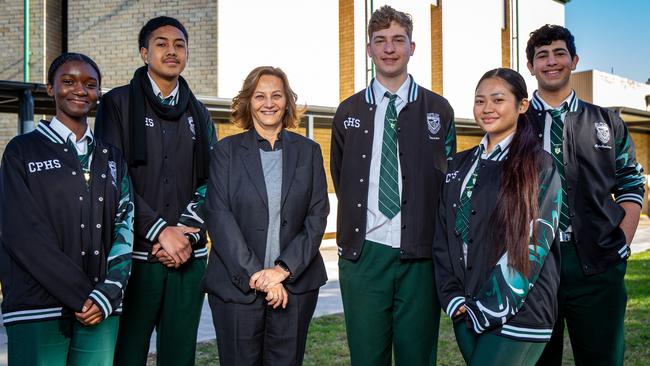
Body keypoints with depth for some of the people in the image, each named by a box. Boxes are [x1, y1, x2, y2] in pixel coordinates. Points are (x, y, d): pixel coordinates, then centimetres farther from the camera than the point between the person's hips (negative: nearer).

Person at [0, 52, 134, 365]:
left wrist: (107, 293, -8)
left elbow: (125, 225, 7)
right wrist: (82, 295, -12)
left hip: (101, 309, 3)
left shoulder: (111, 157, 15)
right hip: (38, 309, -3)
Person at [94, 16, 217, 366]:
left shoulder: (198, 114, 14)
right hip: (135, 254, -3)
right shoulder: (118, 104, 3)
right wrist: (160, 231, -13)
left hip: (188, 255, 3)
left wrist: (187, 233, -8)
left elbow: (210, 182, 8)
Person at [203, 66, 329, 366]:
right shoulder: (227, 150, 4)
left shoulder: (308, 151, 9)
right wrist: (256, 274, -12)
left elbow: (317, 216, 3)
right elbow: (219, 216, -5)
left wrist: (284, 268, -9)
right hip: (237, 284, -1)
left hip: (296, 282, 1)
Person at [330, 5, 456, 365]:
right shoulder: (348, 112, 9)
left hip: (421, 254, -1)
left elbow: (448, 179, 9)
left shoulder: (438, 109, 6)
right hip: (364, 252, 1)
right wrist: (351, 237, 9)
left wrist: (442, 246, 4)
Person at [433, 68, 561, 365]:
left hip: (517, 315, -5)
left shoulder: (540, 167, -4)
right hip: (466, 314, 5)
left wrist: (489, 309, -13)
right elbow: (443, 237, 9)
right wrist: (453, 299, -2)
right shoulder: (459, 166, 11)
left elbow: (533, 245, -11)